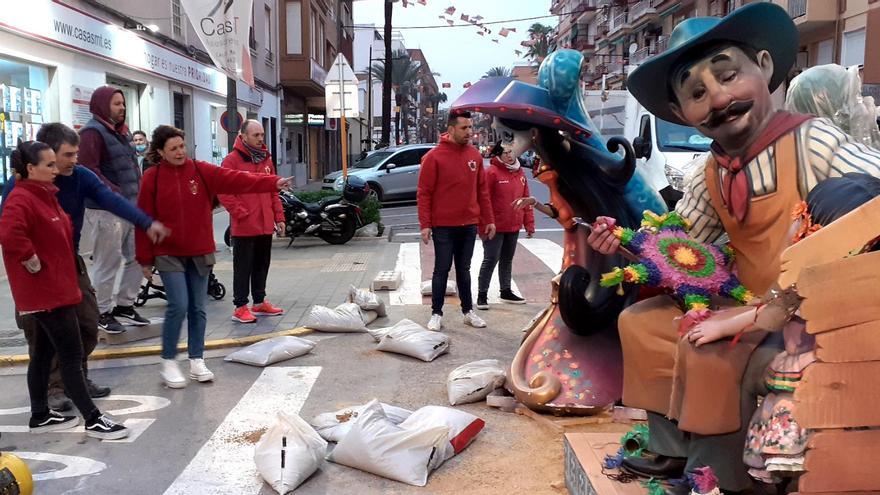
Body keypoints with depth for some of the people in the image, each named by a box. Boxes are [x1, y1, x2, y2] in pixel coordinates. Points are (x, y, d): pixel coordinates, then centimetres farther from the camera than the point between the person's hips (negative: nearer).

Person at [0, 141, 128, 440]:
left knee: (43, 354, 17)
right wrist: (33, 264, -23)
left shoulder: (44, 195, 13)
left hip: (55, 288, 10)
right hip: (46, 292, -10)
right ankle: (93, 420, 1)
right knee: (72, 355, -5)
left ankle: (40, 416, 29)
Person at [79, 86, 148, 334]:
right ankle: (103, 313, 11)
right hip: (106, 210, -9)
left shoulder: (121, 131, 20)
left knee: (138, 257, 12)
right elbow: (90, 171, -19)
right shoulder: (92, 132, -8)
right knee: (108, 262, -2)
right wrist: (116, 194, -28)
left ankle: (125, 306, 25)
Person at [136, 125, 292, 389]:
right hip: (168, 254, -3)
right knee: (178, 306, -10)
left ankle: (197, 360, 20)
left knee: (197, 308, 8)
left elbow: (235, 179, -12)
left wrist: (272, 182, -24)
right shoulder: (152, 178, -6)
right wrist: (145, 259, -3)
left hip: (200, 252, 3)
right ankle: (168, 362, 7)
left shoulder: (201, 171, 0)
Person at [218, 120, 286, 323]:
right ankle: (240, 307, 7)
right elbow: (224, 193, -13)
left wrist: (279, 217, 11)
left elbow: (273, 191, 18)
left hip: (265, 226, 7)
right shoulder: (232, 160, -8)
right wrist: (242, 215, -16)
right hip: (244, 228, -7)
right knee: (243, 268, 0)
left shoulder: (266, 159, 14)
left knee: (262, 266, 15)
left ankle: (260, 302, 26)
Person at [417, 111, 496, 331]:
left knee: (464, 269, 13)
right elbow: (424, 193, -9)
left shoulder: (475, 155, 6)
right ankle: (437, 314, 11)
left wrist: (488, 220, 8)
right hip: (443, 226, -4)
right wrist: (425, 224, -13)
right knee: (442, 270, 3)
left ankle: (468, 311, 22)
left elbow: (482, 190, 11)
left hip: (469, 225, 4)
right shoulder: (434, 157, -9)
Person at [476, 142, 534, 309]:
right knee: (491, 260, -4)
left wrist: (529, 223, 10)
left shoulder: (520, 172, 9)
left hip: (514, 226, 7)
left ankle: (506, 292, 29)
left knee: (507, 259, 17)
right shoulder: (492, 172, -12)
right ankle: (482, 295, 4)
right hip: (495, 227, -7)